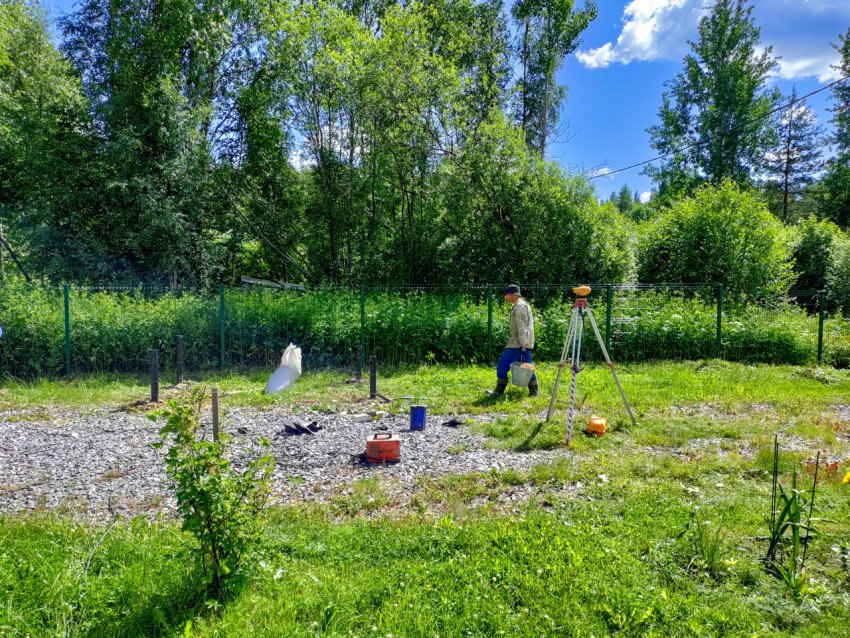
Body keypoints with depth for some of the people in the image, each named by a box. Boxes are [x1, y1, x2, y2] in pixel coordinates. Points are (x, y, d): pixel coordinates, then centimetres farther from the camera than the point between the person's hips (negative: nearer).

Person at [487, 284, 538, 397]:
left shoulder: (519, 306, -14)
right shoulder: (524, 304, 19)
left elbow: (522, 328, -21)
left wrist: (522, 345, -24)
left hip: (518, 343, -10)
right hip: (525, 343, 10)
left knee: (503, 363, -4)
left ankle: (499, 390, 1)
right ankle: (533, 390, 10)